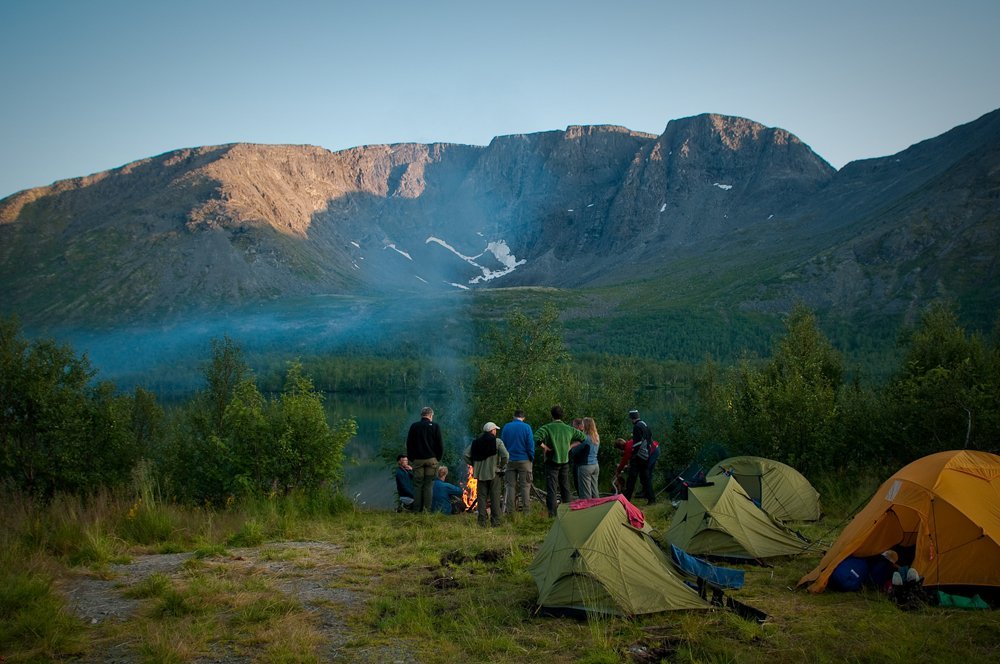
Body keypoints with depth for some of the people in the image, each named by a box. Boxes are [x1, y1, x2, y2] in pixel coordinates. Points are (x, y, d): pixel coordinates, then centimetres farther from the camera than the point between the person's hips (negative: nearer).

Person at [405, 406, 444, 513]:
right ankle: (426, 510, -1)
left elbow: (409, 444, 5)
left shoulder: (414, 426, 3)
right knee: (429, 486, 1)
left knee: (417, 485, 5)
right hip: (431, 460, -1)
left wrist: (411, 458, 12)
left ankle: (416, 510, 3)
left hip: (418, 460, 1)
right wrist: (438, 458, 9)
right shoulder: (435, 426, -1)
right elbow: (440, 444, -2)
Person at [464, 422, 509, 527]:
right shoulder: (497, 441, -5)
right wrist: (501, 466, -1)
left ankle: (482, 520, 6)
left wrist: (474, 465, 9)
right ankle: (496, 520, 5)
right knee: (495, 496, 4)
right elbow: (506, 456, -16)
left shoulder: (476, 442, 6)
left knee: (481, 496, 7)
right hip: (494, 473, -3)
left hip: (480, 473, 3)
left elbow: (466, 454, 1)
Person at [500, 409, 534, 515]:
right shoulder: (526, 427, -5)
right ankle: (526, 511, 1)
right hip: (524, 460, -3)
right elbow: (531, 445, -6)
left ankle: (510, 511, 7)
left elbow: (502, 444, 9)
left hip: (510, 460, 3)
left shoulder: (506, 427, 4)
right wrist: (532, 459, 4)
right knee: (525, 486, 1)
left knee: (510, 485, 7)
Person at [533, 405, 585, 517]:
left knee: (551, 489, -3)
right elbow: (582, 437, 15)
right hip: (565, 461, 4)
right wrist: (570, 446, 13)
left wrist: (544, 447, -11)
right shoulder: (569, 429, 5)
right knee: (565, 488, 14)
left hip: (552, 461, -4)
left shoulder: (547, 428, -11)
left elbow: (536, 438, -26)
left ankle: (552, 514, -8)